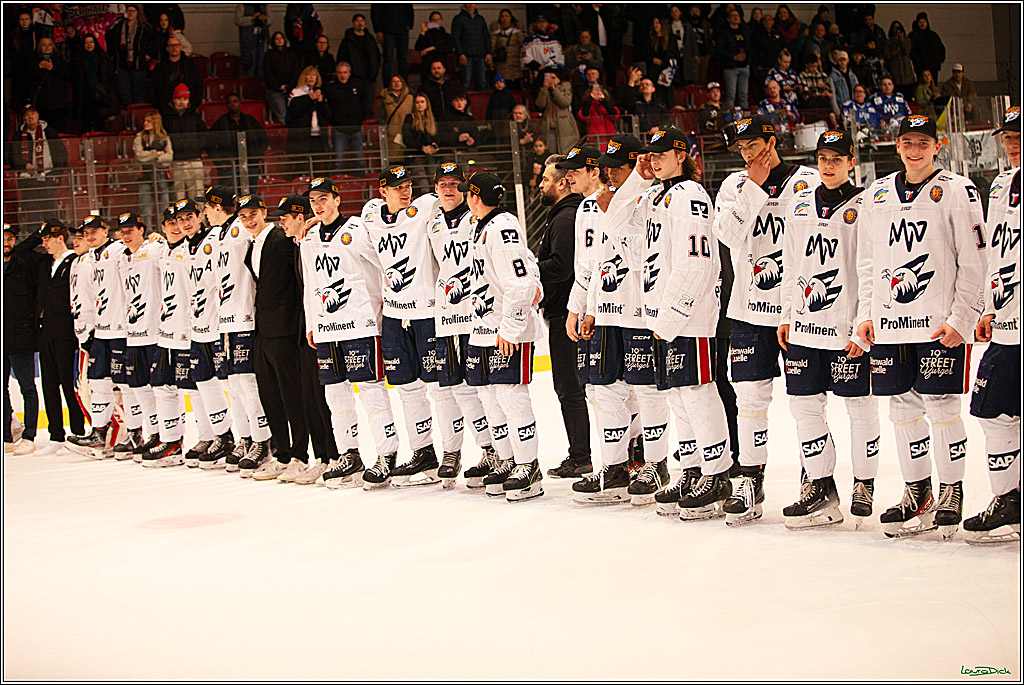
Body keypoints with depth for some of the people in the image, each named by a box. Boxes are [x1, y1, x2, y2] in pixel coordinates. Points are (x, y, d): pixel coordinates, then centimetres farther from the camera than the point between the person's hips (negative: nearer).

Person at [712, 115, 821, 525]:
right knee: (750, 395, 1)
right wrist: (753, 188, -11)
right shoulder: (735, 185, 10)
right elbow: (728, 233, -7)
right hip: (750, 308, 3)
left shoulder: (806, 181, -1)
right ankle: (751, 480, 8)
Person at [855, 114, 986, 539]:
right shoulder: (877, 195, 13)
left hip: (941, 325, -5)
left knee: (942, 408, -4)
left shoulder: (957, 192, -2)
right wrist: (866, 314, 11)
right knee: (902, 409, 7)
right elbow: (867, 260, 20)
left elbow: (973, 262, -5)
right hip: (889, 323, 5)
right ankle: (917, 493, 18)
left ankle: (952, 493, 8)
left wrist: (961, 319, -11)